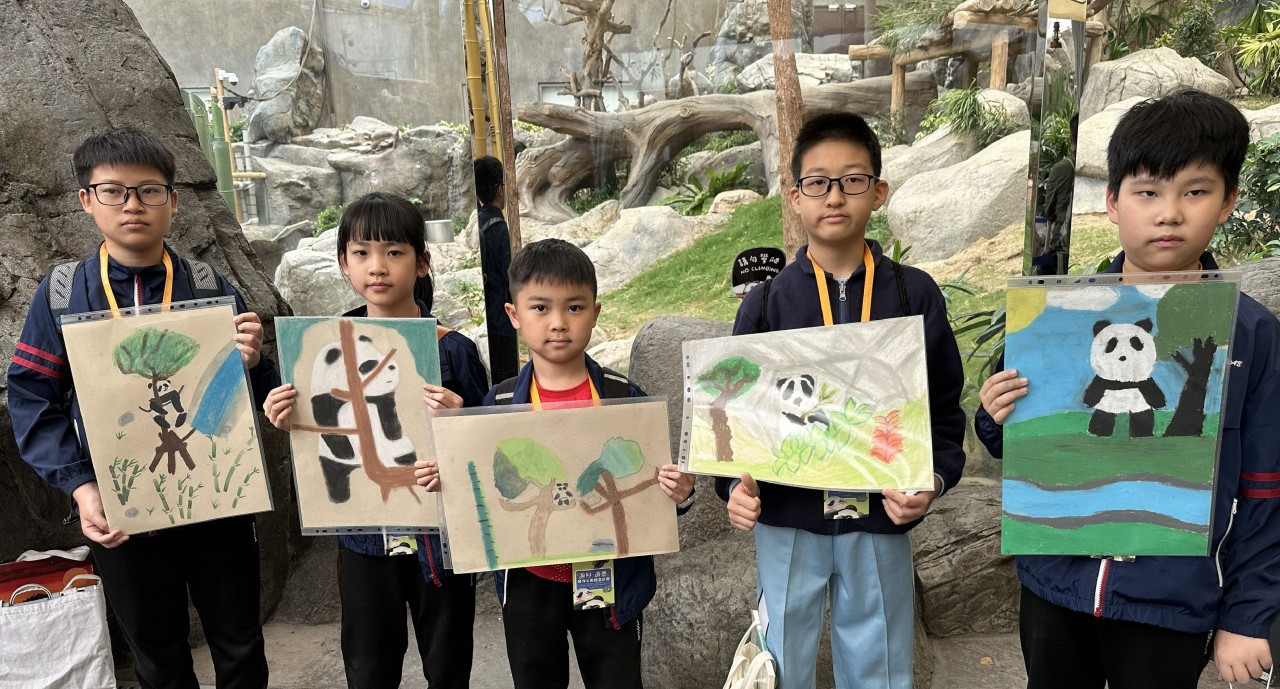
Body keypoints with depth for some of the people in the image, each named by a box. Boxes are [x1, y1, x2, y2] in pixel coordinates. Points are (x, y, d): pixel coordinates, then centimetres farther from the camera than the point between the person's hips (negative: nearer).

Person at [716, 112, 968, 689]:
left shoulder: (915, 294, -1)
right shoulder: (766, 303, -1)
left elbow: (944, 405, 2)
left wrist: (934, 479, -13)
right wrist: (736, 483, -13)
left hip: (880, 521, 0)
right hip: (786, 521, 0)